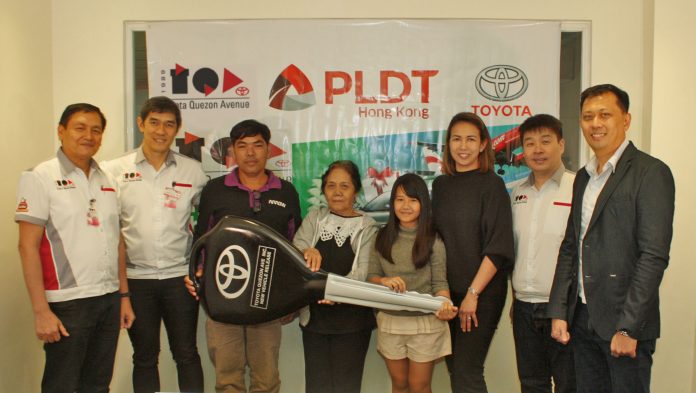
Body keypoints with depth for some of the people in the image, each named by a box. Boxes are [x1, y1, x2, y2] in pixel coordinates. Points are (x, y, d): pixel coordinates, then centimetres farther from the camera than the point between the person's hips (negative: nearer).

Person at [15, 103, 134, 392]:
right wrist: (41, 311, -14)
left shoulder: (107, 181, 11)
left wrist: (124, 296, 11)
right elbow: (28, 247, -10)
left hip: (109, 299, 6)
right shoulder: (40, 178, -6)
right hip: (67, 303, -5)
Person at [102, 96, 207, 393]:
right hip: (135, 277, 0)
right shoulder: (115, 170, 0)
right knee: (144, 357, 13)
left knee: (186, 354, 8)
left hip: (180, 275, 0)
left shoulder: (192, 171, 2)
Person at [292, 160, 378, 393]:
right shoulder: (314, 218, 6)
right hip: (314, 316, 3)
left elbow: (362, 271, -14)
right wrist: (308, 252, -33)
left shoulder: (367, 227, -3)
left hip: (352, 320, -2)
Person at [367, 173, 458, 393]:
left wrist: (445, 305, -24)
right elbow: (371, 276, 6)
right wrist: (383, 281, -16)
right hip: (390, 321, 3)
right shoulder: (383, 237, 5)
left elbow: (439, 282, -5)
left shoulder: (433, 240, -4)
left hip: (425, 323, -3)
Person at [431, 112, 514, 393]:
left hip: (482, 293, -5)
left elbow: (498, 247, -12)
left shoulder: (491, 184, -7)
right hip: (448, 291, 5)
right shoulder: (440, 185, 8)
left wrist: (473, 293, -16)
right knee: (454, 368, 12)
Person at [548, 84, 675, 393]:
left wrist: (628, 327, -17)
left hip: (624, 322, -6)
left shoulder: (651, 173, -9)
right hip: (582, 319, 6)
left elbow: (654, 256, -15)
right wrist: (558, 312, 7)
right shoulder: (584, 177, 13)